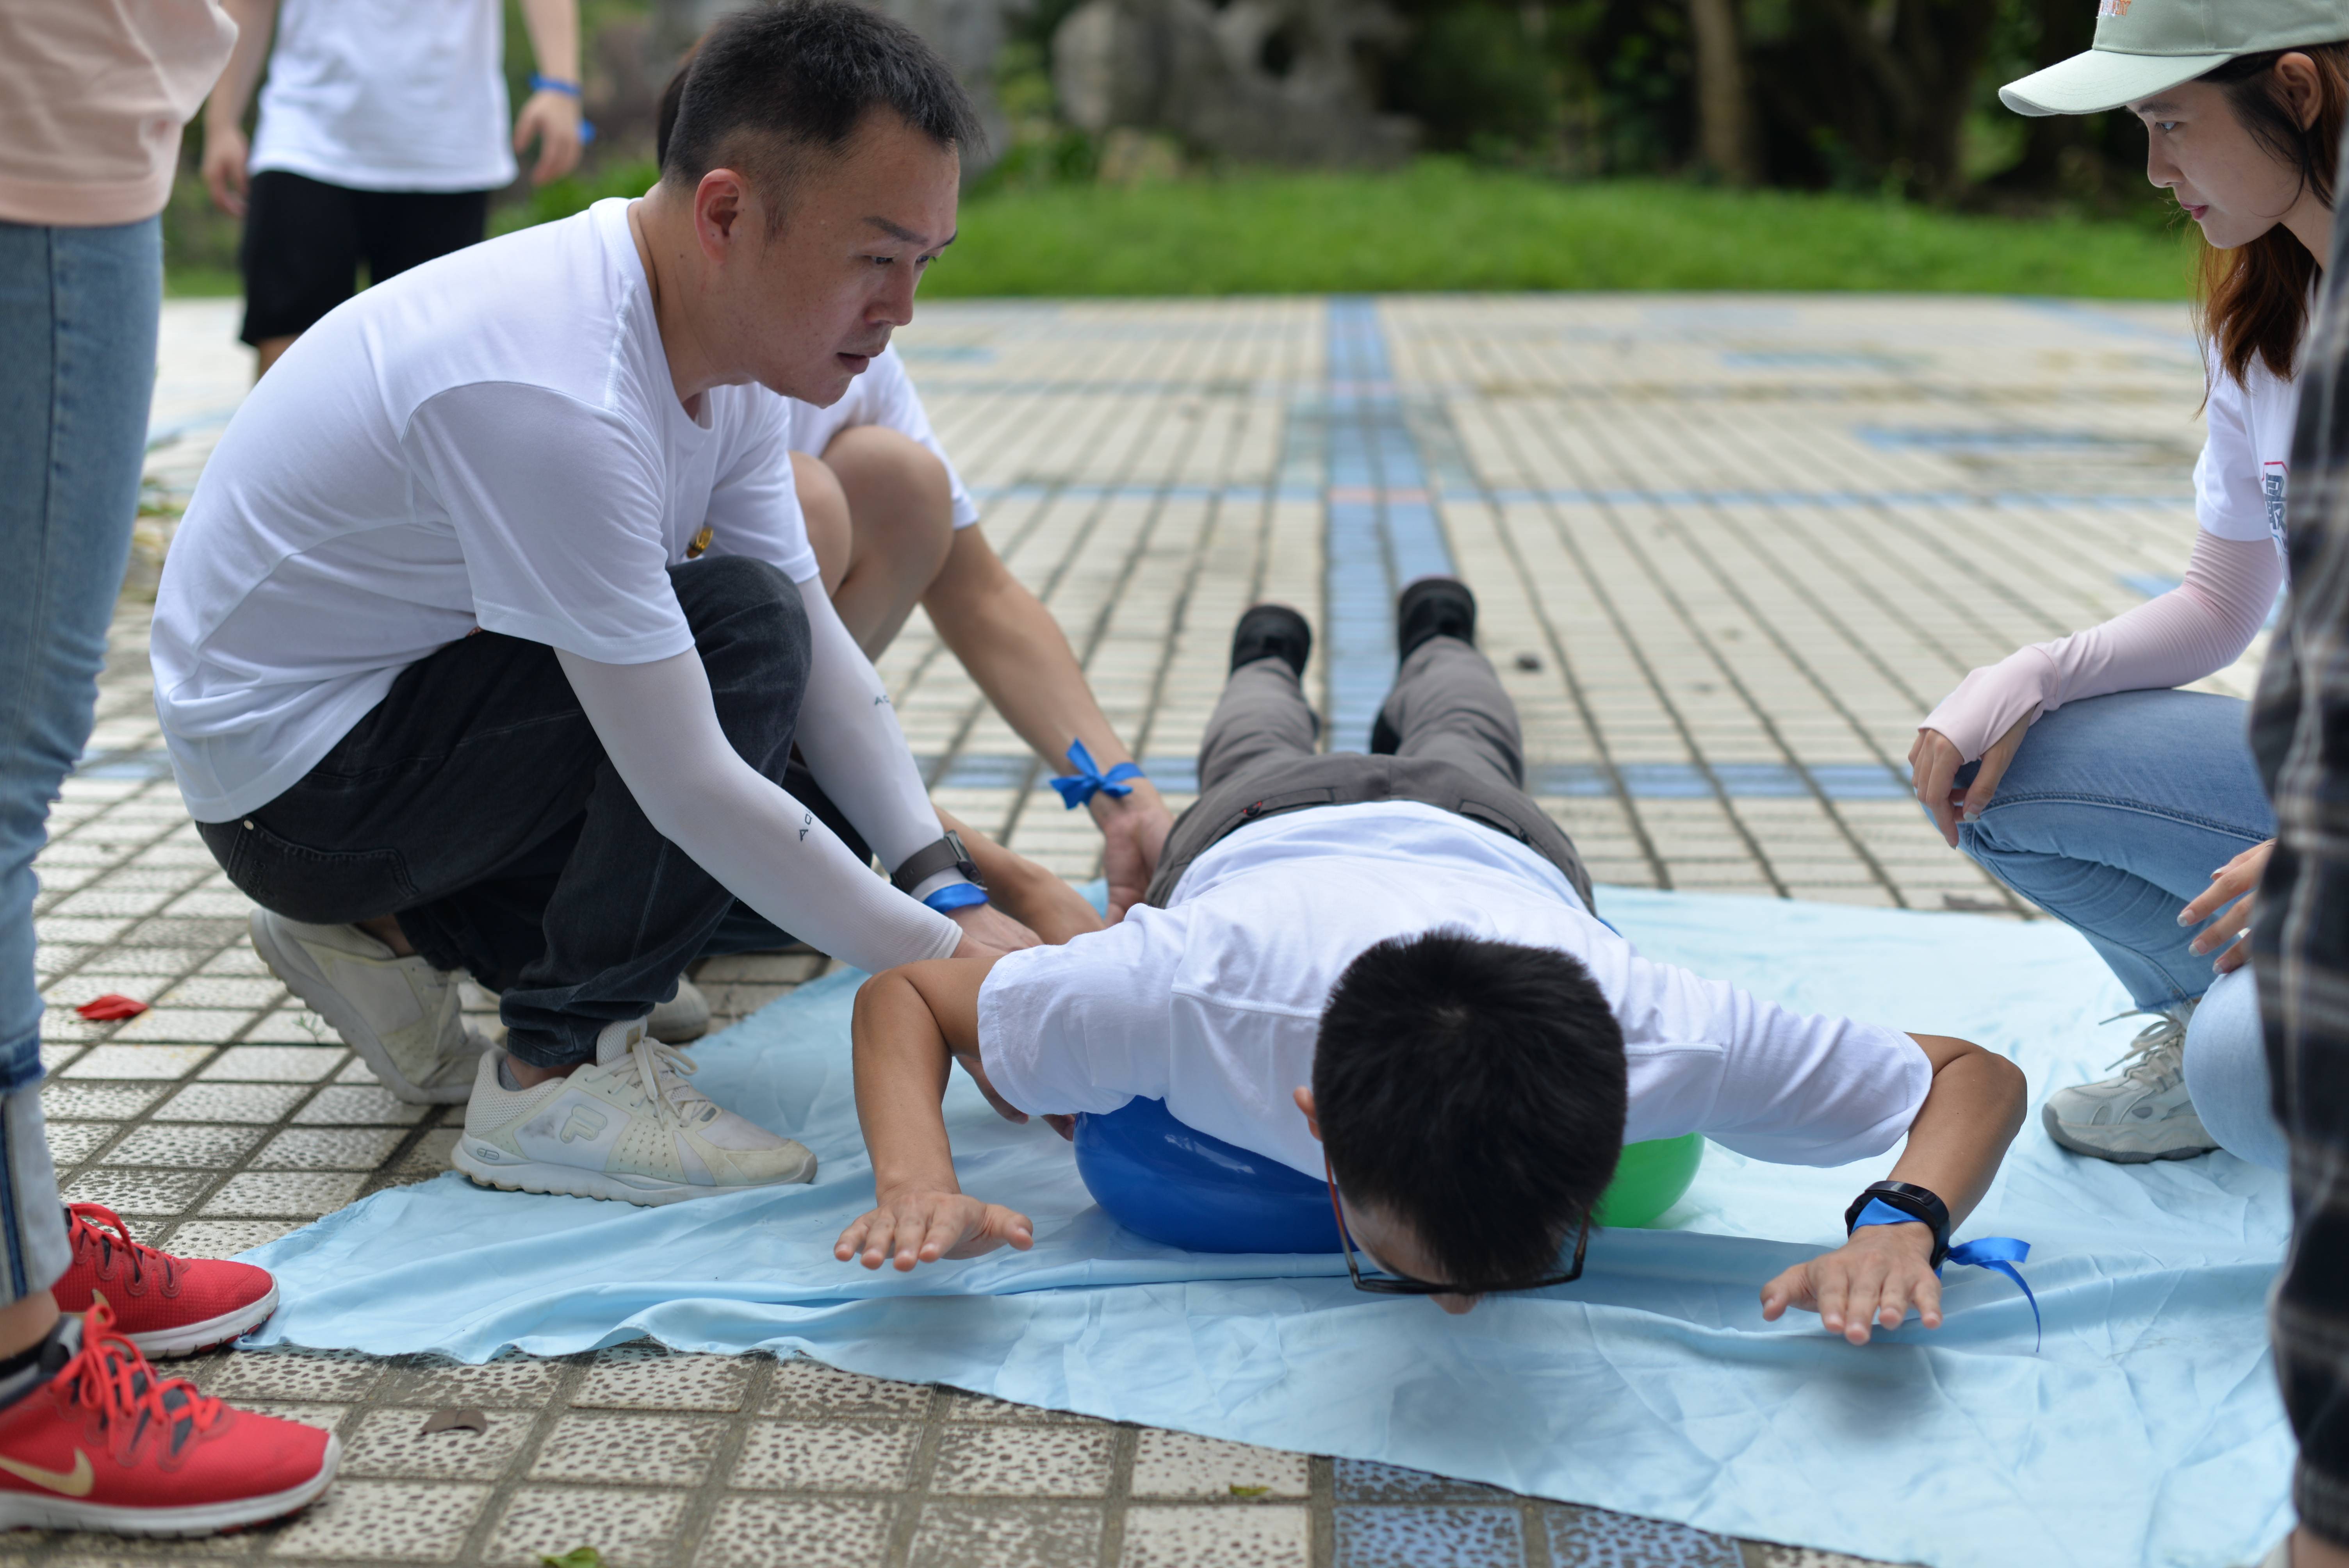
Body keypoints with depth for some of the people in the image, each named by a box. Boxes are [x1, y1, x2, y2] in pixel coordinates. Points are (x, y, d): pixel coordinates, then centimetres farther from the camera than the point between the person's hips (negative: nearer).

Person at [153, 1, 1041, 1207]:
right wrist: (942, 968, -26)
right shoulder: (555, 394, -33)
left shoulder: (724, 340, -4)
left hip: (420, 692, 9)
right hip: (293, 778, -9)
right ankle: (557, 1079, -15)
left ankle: (394, 929, 11)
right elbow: (687, 783, -32)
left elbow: (819, 645, -1)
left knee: (807, 864, 5)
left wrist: (951, 893, -12)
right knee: (738, 625, -25)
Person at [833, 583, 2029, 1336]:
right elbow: (902, 991, -36)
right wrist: (918, 1184, -57)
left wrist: (1901, 1222, -58)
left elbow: (1978, 1075, -36)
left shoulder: (1664, 1042, -52)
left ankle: (1436, 638, 72)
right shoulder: (1192, 998, -53)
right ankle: (1269, 659, 70)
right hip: (1262, 836, -1)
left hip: (1493, 843, 1)